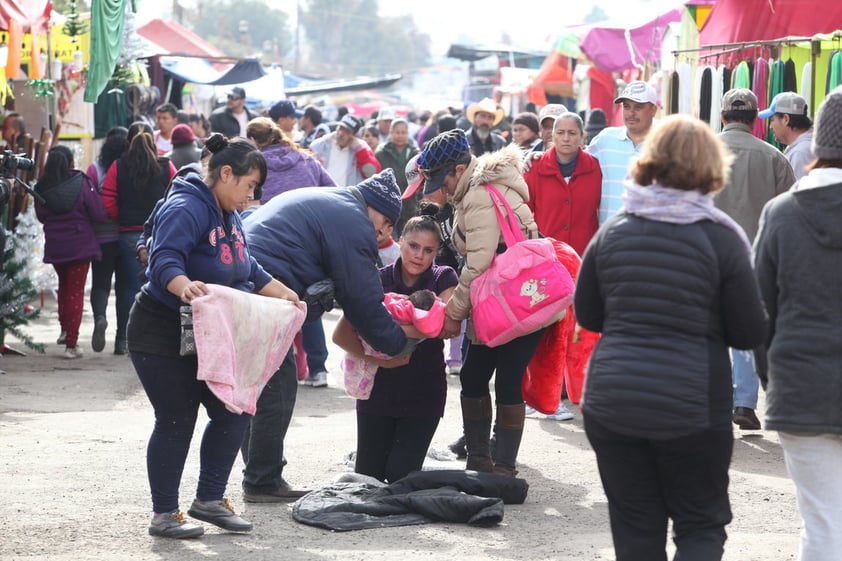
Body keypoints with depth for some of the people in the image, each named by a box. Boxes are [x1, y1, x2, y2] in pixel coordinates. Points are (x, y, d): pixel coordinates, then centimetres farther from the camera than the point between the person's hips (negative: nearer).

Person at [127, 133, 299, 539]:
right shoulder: (185, 209, -20)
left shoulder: (229, 216, 12)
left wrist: (283, 294, 18)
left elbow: (249, 270, 24)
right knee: (176, 421, -5)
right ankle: (164, 514, 5)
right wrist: (184, 287, -52)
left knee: (234, 411, 6)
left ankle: (209, 499, 18)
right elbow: (165, 261, -34)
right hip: (163, 335, -9)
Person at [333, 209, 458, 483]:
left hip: (423, 392, -1)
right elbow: (341, 335, -12)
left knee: (400, 473, -10)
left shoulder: (443, 279, -4)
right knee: (368, 475, -2)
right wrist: (377, 358, -27)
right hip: (379, 389, 1)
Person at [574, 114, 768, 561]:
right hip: (692, 407, -3)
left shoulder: (613, 232, 1)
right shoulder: (721, 239, -8)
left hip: (612, 402, 3)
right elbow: (750, 334, -4)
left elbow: (587, 314, 11)